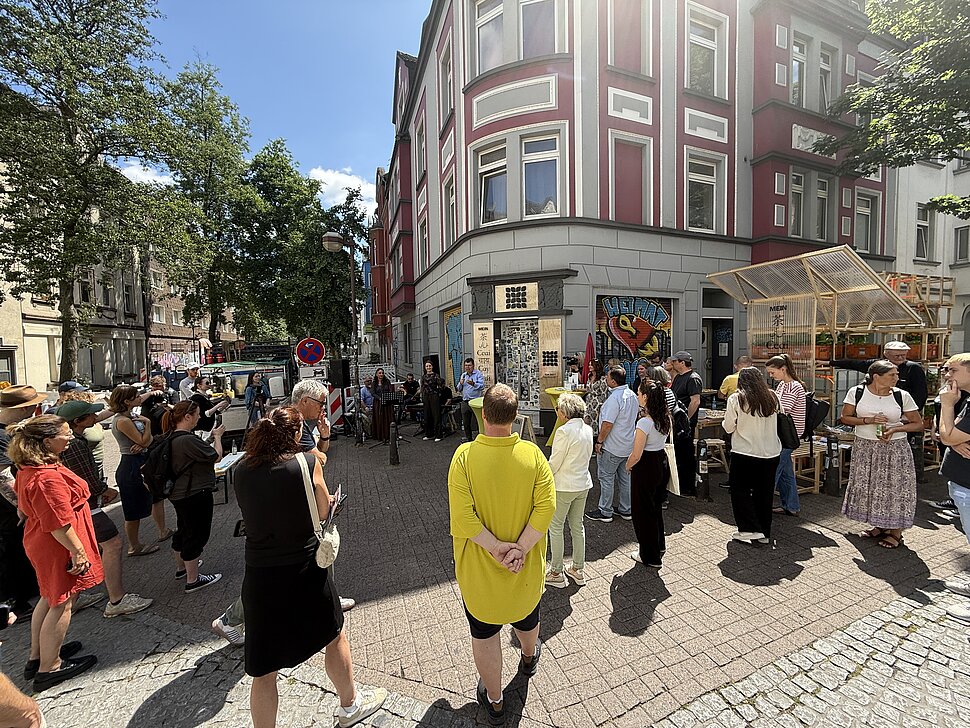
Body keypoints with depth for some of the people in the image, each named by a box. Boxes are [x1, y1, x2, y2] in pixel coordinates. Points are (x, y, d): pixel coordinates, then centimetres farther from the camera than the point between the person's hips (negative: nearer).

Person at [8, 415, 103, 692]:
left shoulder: (28, 469, 2)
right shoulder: (48, 478, -30)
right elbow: (59, 525, -27)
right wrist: (78, 552, -17)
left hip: (40, 543, 10)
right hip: (60, 547, -10)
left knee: (49, 599, 23)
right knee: (61, 604, 6)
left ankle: (37, 656, 38)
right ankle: (49, 667, 20)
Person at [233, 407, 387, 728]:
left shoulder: (241, 471, -3)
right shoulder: (306, 462, -16)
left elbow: (260, 514, 9)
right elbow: (324, 512, -6)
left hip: (259, 575, 3)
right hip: (305, 571, -2)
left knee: (264, 671, 18)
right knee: (334, 636, 23)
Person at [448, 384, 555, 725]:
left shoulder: (465, 455, -23)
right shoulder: (532, 453, -18)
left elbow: (462, 516, -26)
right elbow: (546, 506, -21)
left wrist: (496, 547, -17)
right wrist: (519, 549, -18)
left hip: (478, 566, -2)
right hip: (526, 566, 3)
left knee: (484, 633, 23)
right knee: (526, 618, 33)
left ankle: (494, 700, 45)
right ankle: (529, 659, 63)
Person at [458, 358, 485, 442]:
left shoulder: (478, 374, -2)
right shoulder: (463, 375, 17)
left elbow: (482, 386, -16)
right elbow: (459, 389, 19)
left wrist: (473, 384, -33)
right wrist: (461, 383, -2)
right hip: (465, 402, 6)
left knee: (477, 422, -5)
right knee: (466, 423, 12)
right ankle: (468, 439, 24)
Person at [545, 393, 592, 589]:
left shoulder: (564, 431, -22)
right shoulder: (587, 429, 1)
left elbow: (554, 464, -18)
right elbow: (586, 456, 10)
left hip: (564, 486, -8)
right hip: (583, 484, 8)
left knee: (556, 528, 8)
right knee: (577, 526, 20)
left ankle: (556, 573, 19)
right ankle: (578, 569, 33)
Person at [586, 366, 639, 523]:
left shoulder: (614, 398, -25)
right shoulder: (632, 395, 5)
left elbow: (607, 424, -25)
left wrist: (599, 441, -15)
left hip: (612, 447, -9)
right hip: (629, 445, 9)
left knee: (606, 478, 4)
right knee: (625, 477, 17)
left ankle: (605, 512, 13)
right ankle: (626, 510, 28)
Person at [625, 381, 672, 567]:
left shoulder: (644, 422, -26)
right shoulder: (666, 418, -2)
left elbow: (636, 455, -22)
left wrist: (628, 466, -4)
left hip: (646, 468, -8)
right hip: (663, 463, 8)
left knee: (643, 511, 11)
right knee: (656, 507, 26)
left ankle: (650, 557, 26)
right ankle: (659, 546, 44)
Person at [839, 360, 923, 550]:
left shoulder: (902, 396, -5)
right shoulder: (856, 392, -6)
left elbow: (918, 424, 1)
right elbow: (845, 418, -3)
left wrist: (895, 429, -15)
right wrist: (869, 420, -17)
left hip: (894, 449, -1)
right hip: (865, 448, 1)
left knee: (894, 487, 5)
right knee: (868, 486, 11)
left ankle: (896, 532, 22)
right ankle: (880, 526, 31)